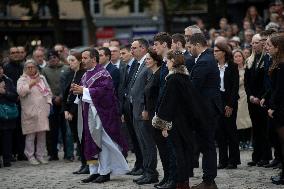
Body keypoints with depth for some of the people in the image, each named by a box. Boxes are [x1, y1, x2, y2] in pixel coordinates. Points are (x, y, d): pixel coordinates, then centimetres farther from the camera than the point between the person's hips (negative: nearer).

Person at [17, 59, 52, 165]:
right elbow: (20, 91, -17)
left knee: (42, 134, 5)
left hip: (42, 111, 4)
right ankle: (30, 156, 4)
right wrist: (31, 84, -18)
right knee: (30, 135, -4)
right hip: (30, 112, -4)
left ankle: (40, 155, 14)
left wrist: (48, 103, 7)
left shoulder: (42, 78, 16)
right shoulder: (22, 80, 1)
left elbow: (48, 91, 20)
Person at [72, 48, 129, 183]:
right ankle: (94, 171, 13)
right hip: (88, 113, 8)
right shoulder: (86, 75, 15)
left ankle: (105, 172, 2)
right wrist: (78, 90, -3)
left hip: (100, 112, -8)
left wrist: (84, 90, -20)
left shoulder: (102, 73, -11)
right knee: (90, 142, 8)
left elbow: (104, 90, -22)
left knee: (102, 142, -4)